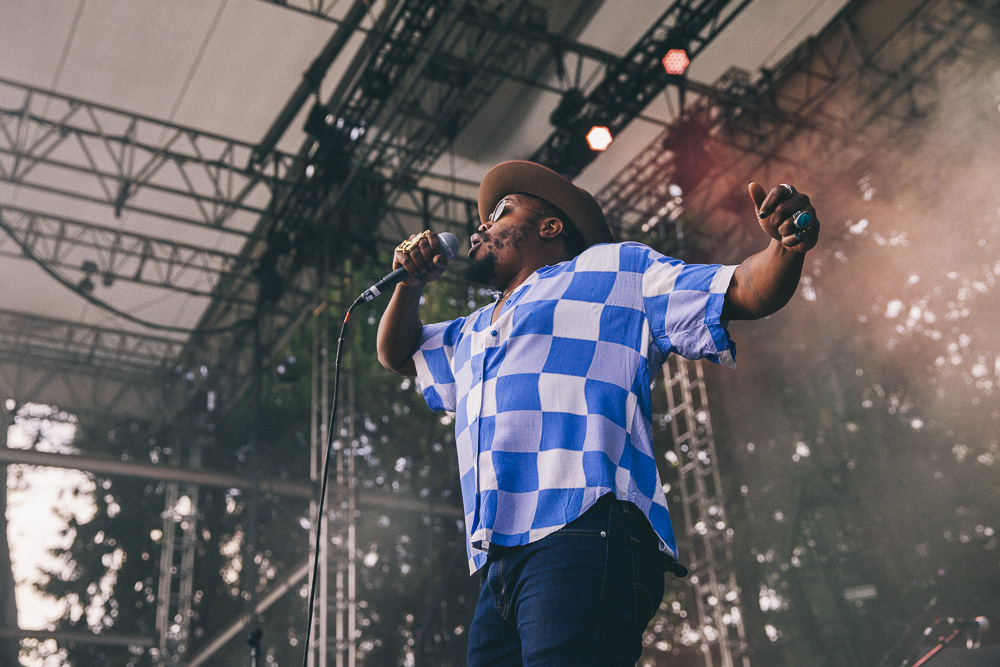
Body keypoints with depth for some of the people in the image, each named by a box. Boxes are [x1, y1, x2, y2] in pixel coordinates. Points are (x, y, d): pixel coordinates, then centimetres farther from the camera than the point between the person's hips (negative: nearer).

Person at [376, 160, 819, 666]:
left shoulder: (613, 268, 16)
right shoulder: (469, 335, 36)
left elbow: (747, 292, 10)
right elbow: (397, 353, 50)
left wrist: (786, 246, -13)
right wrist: (411, 284, 30)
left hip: (584, 534, -7)